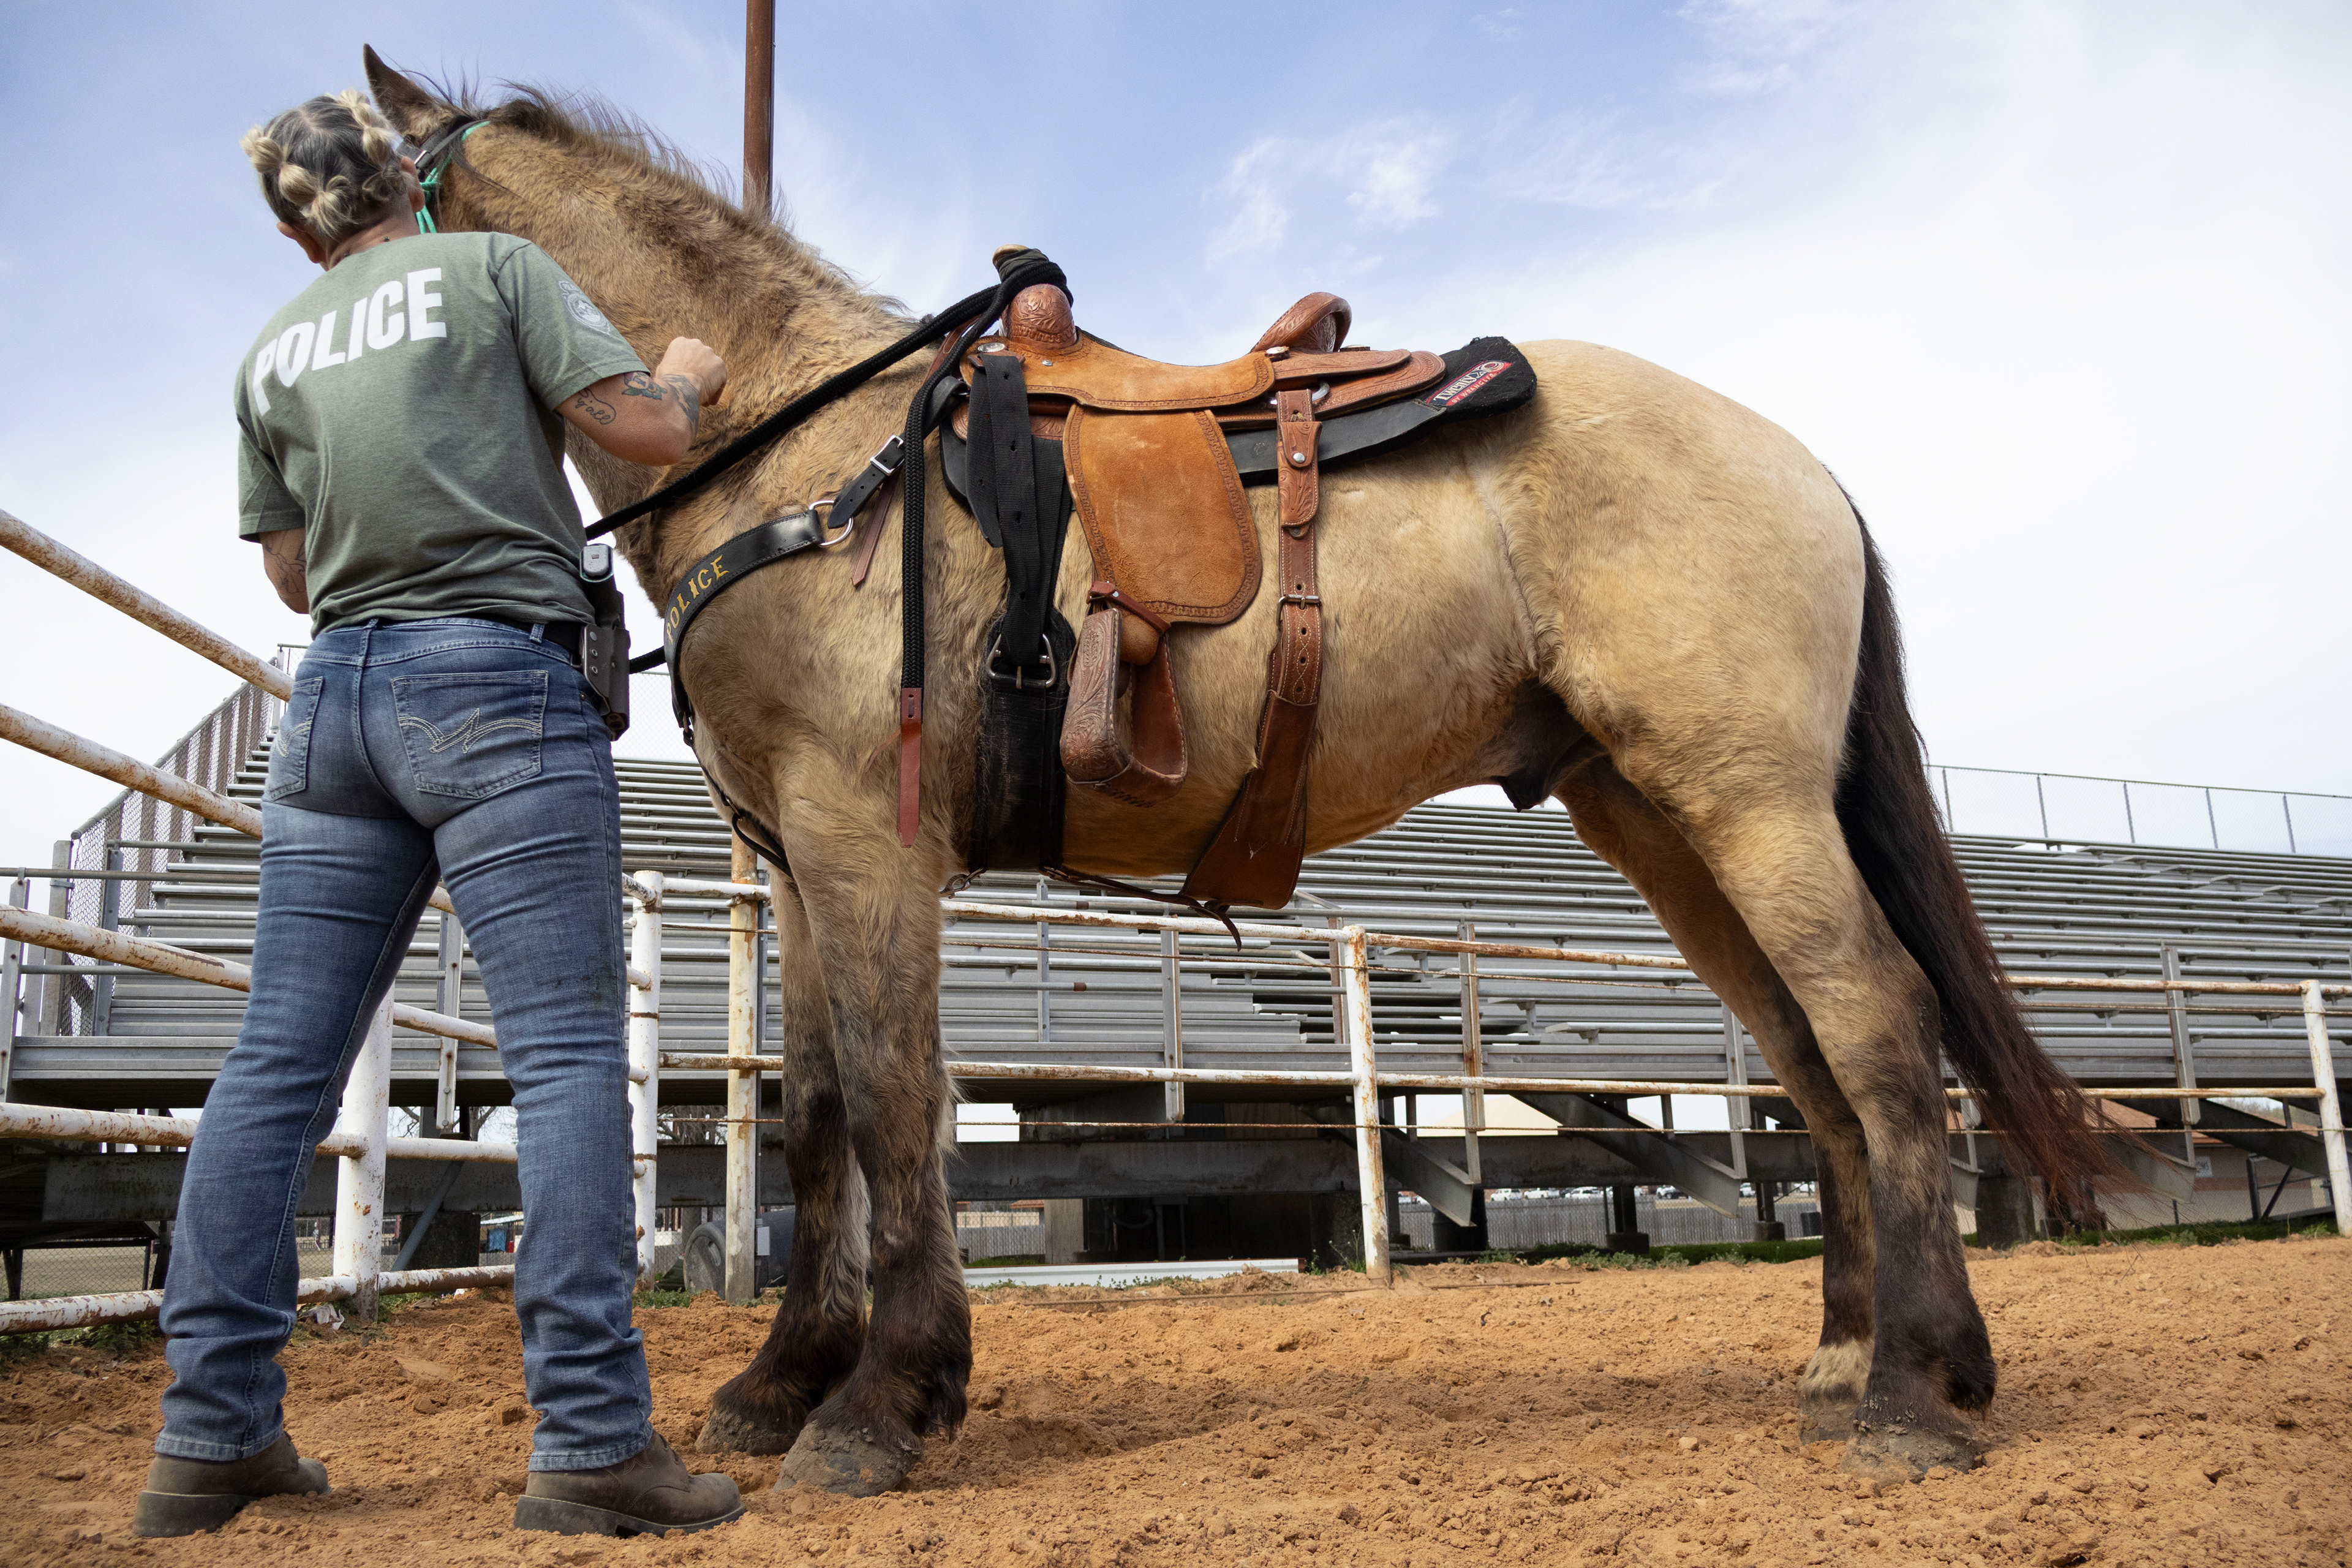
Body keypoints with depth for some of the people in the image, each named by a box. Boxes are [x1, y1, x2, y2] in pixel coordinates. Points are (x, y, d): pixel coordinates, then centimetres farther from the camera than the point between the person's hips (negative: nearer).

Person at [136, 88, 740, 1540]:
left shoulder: (271, 355, 18)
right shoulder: (496, 264, 4)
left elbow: (294, 572, 22)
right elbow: (644, 428, -4)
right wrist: (688, 378, 17)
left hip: (335, 698, 6)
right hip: (499, 685, -5)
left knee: (278, 1067, 7)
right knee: (570, 1052, -7)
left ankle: (213, 1434, 12)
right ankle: (593, 1439, -9)